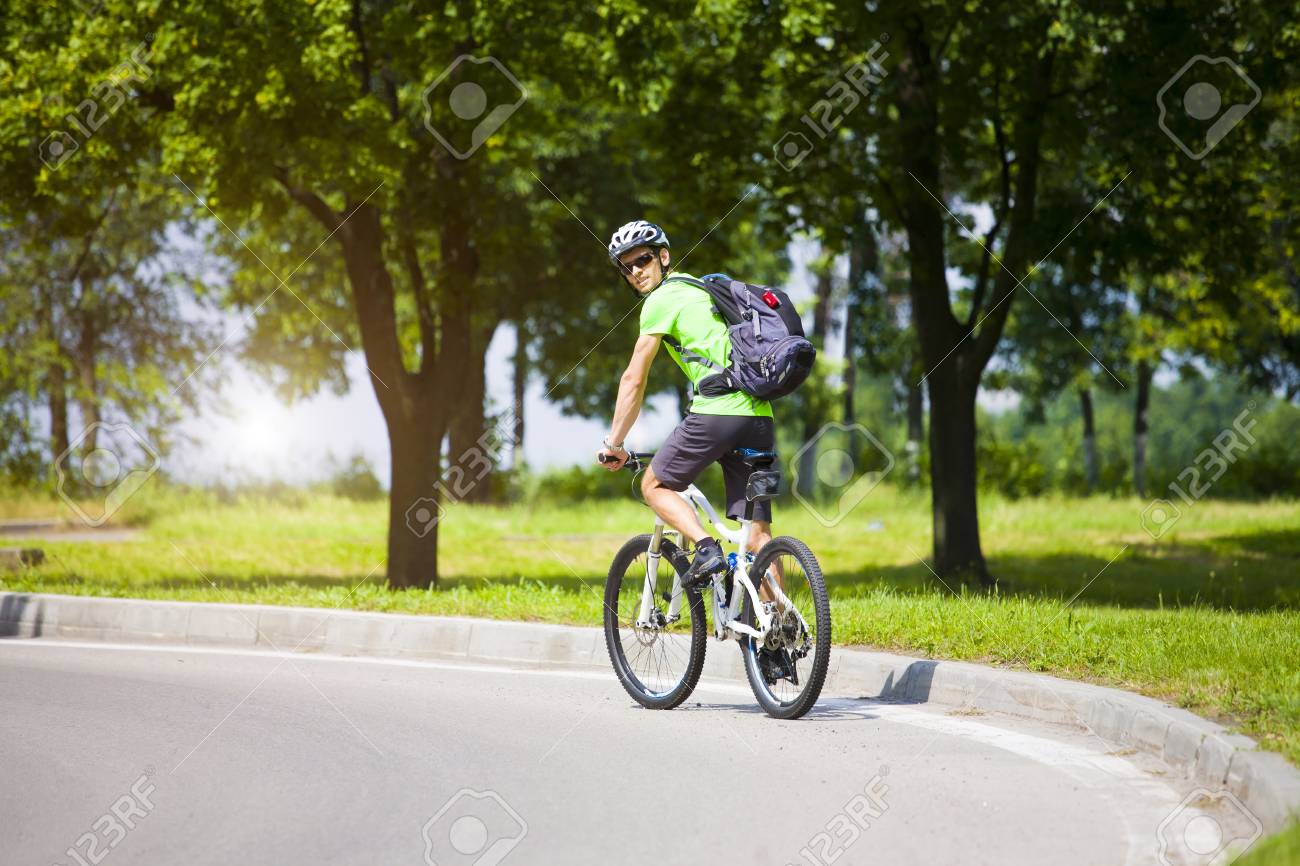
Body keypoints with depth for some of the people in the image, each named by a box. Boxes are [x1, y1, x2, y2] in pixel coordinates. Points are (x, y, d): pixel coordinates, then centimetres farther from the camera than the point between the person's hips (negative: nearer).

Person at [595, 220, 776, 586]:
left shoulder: (662, 299, 2)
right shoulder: (703, 289, 27)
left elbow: (634, 381, 2)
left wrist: (613, 443, 10)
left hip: (716, 411, -7)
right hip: (760, 416, 7)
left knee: (655, 486, 12)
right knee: (758, 533, 5)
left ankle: (707, 548, -10)